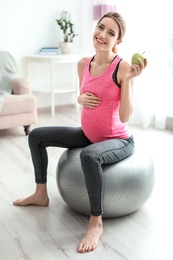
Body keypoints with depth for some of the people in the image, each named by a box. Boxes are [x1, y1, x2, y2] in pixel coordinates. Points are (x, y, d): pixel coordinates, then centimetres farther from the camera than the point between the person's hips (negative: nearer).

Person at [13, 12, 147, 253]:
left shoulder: (123, 67, -21)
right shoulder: (83, 64, -2)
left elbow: (124, 117, -24)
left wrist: (129, 80, -33)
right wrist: (82, 99, -10)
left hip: (119, 140, -7)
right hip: (88, 134, 8)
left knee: (89, 155, -41)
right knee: (36, 136, 10)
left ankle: (96, 223, -20)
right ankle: (41, 194, 26)